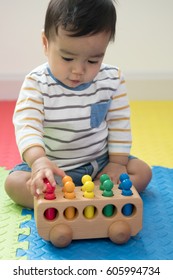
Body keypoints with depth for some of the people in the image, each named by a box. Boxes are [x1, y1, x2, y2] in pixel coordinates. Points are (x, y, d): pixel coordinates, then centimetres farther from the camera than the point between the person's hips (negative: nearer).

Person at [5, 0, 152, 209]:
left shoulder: (112, 80, -10)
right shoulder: (37, 83, -17)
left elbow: (119, 123, 0)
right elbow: (26, 125, -29)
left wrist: (117, 161, -8)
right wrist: (38, 160, -47)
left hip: (99, 162, 2)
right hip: (52, 167, -2)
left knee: (142, 171, -13)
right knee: (14, 182, -23)